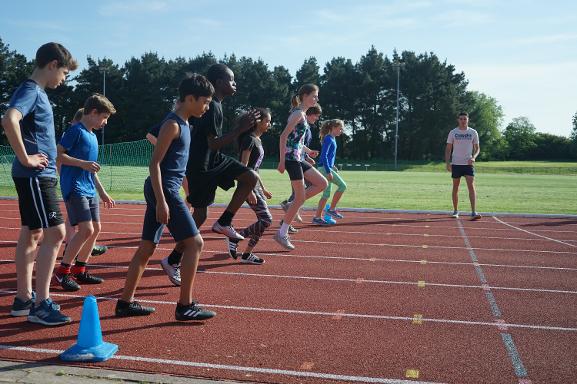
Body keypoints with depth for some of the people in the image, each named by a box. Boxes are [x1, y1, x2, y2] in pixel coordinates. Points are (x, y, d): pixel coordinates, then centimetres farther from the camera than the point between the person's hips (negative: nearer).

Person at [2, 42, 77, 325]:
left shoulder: (38, 93, 16)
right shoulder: (30, 90, -12)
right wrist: (25, 158, -24)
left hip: (40, 176, 10)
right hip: (35, 175, -10)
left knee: (31, 234, 13)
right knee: (54, 233, -11)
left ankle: (23, 298, 22)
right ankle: (40, 304, -7)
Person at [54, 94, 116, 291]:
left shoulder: (93, 136, 18)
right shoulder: (75, 131, -8)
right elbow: (57, 155, -14)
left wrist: (103, 193, 24)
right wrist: (82, 163, -20)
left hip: (90, 190, 9)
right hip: (74, 188, -9)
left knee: (96, 229, 8)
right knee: (86, 230, -16)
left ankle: (79, 271, 18)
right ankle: (62, 271, -2)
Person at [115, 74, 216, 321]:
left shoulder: (183, 124, 17)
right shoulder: (173, 124, -12)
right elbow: (155, 163, -17)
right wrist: (161, 201, -22)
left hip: (164, 191, 10)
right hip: (164, 189, -10)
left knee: (147, 248, 11)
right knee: (194, 242, -7)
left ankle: (125, 302, 18)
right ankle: (185, 306, -1)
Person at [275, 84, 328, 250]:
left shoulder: (301, 114, 16)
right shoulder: (299, 113, -12)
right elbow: (284, 136, -19)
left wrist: (307, 151, 25)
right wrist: (282, 161, -21)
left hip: (298, 159, 9)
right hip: (291, 158, -9)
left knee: (322, 183, 9)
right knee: (300, 198, -5)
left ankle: (291, 205, 10)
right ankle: (282, 234, 3)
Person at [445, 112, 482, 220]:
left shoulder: (473, 132, 4)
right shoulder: (453, 132, 3)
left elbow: (477, 148, 9)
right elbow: (448, 149, 5)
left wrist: (473, 157, -11)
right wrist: (447, 163, -6)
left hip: (468, 164, 0)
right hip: (456, 164, 1)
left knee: (471, 186, -13)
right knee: (455, 187, 6)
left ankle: (473, 212, -16)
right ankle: (455, 211, 19)